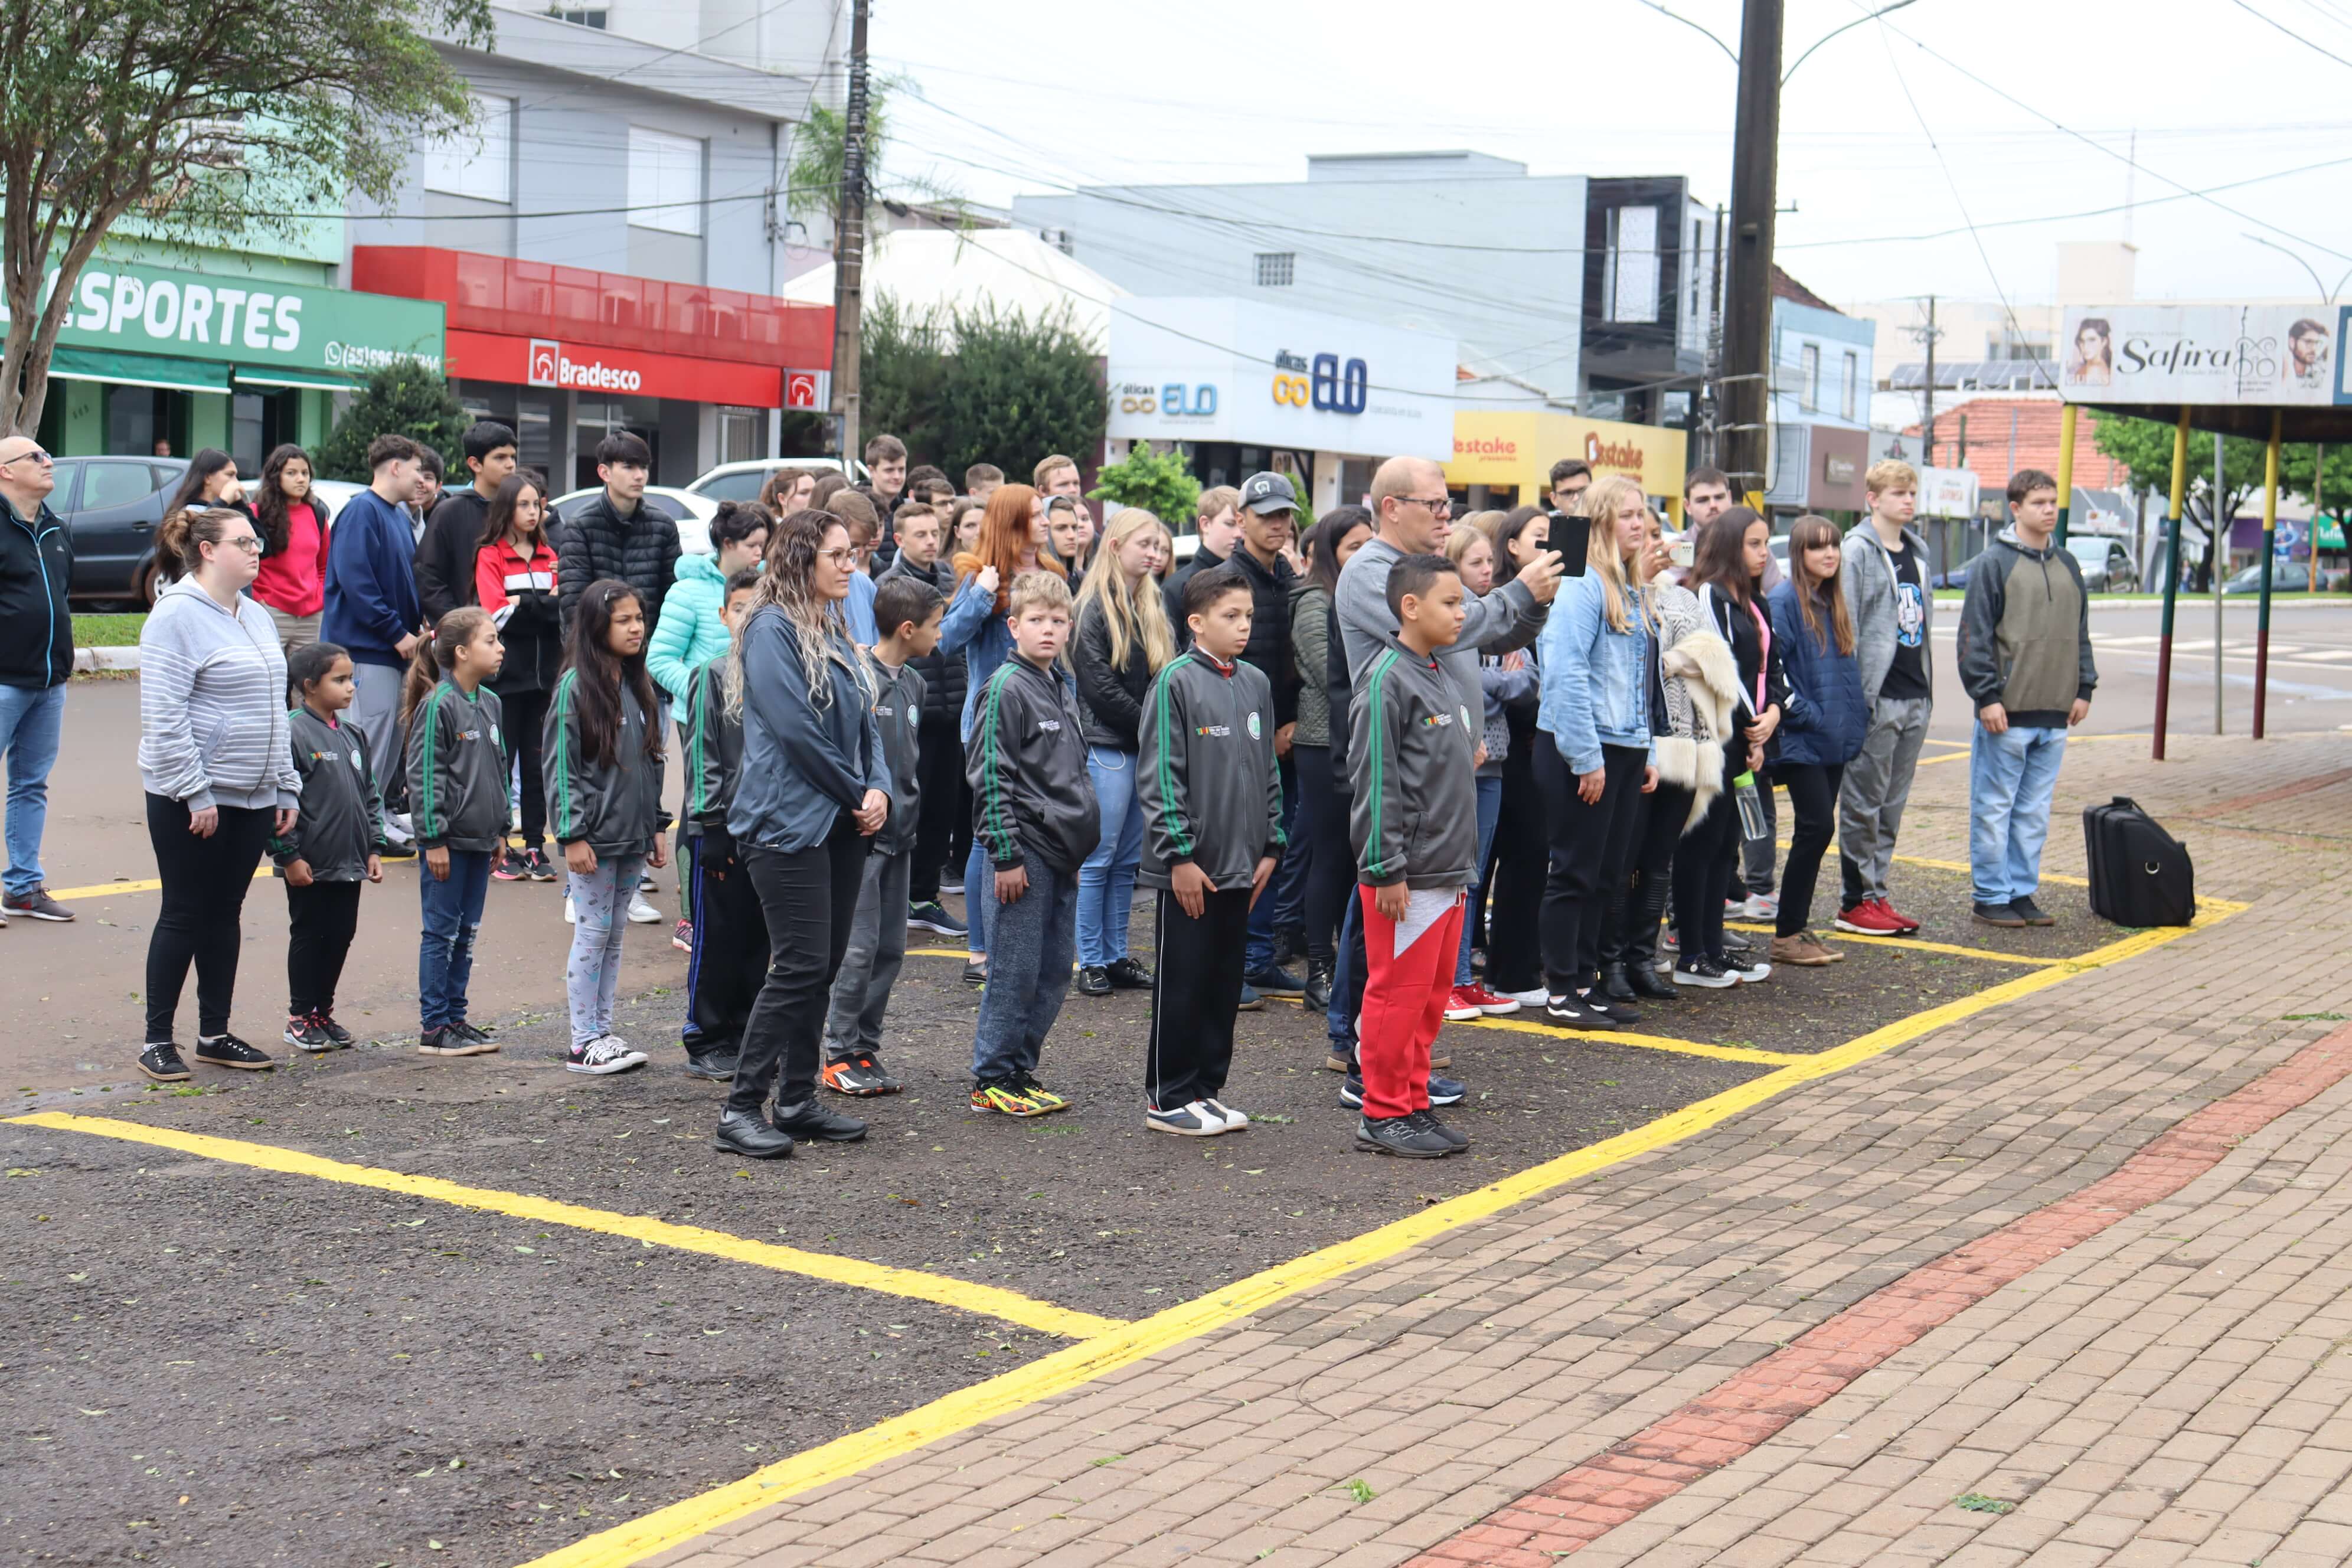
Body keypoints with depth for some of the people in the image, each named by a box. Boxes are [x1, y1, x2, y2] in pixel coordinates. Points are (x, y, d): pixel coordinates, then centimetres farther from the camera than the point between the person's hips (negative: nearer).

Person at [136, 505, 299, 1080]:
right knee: (184, 915, -1)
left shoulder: (258, 618, 14)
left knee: (225, 914, 12)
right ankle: (157, 1041, 8)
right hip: (189, 800, -7)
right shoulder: (177, 616, -12)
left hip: (252, 797, 7)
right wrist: (196, 794, -19)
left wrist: (287, 788, 14)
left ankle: (215, 1034, 21)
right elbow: (163, 717, -17)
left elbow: (275, 711, 20)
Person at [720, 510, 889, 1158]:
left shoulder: (836, 636, 17)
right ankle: (740, 1110, -6)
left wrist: (878, 789, -2)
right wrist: (857, 794, -10)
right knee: (801, 965, -12)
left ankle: (798, 1102, 17)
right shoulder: (772, 630, -10)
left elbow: (865, 724, 16)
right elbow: (796, 729, -17)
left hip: (840, 824, 9)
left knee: (822, 966, 9)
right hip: (788, 824, -9)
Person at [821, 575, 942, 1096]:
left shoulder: (913, 683, 13)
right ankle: (840, 1055, 2)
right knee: (859, 947, -7)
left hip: (898, 832, 8)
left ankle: (866, 1048, 17)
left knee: (890, 948, 9)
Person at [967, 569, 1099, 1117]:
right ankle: (992, 1078, 6)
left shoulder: (1063, 688, 15)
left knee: (1056, 970, 11)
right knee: (1015, 970, -3)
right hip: (1025, 853, -8)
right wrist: (1006, 854, -16)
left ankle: (1020, 1069, 21)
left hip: (1061, 852, 8)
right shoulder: (1006, 688, -11)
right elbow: (990, 776, -14)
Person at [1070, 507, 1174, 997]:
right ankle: (1091, 962, 5)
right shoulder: (1095, 607, -8)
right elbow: (1098, 684, -13)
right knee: (1099, 858, -2)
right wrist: (1146, 723, -11)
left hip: (1145, 747, 7)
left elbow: (1165, 676, 15)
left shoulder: (1150, 607, 16)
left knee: (1128, 860, 11)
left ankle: (1117, 957, 17)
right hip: (1107, 746, -7)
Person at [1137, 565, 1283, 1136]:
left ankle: (1207, 1089, 22)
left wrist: (1271, 846, 12)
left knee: (1226, 983, 12)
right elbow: (1159, 774, -12)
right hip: (1191, 866, -6)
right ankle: (1168, 1098, 10)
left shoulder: (1256, 684, 10)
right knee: (1181, 985, 1)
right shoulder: (1176, 682, -10)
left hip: (1241, 865, 6)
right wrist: (1180, 853, -14)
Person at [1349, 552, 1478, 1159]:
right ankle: (1384, 1114, 6)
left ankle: (1412, 1104, 22)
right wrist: (1386, 871, -18)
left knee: (1433, 994, 13)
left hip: (1447, 872, 9)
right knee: (1398, 993, -2)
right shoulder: (1387, 678, -14)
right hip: (1407, 877, -9)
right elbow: (1376, 784, -17)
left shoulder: (1440, 678, 14)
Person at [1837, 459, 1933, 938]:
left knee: (1892, 806, 11)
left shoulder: (1918, 552, 16)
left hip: (1916, 698, 7)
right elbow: (1845, 628, -12)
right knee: (1864, 804, -1)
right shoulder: (1859, 551, -8)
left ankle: (1877, 893, 17)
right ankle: (1856, 902, 4)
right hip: (1877, 696, -7)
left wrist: (1927, 689, 16)